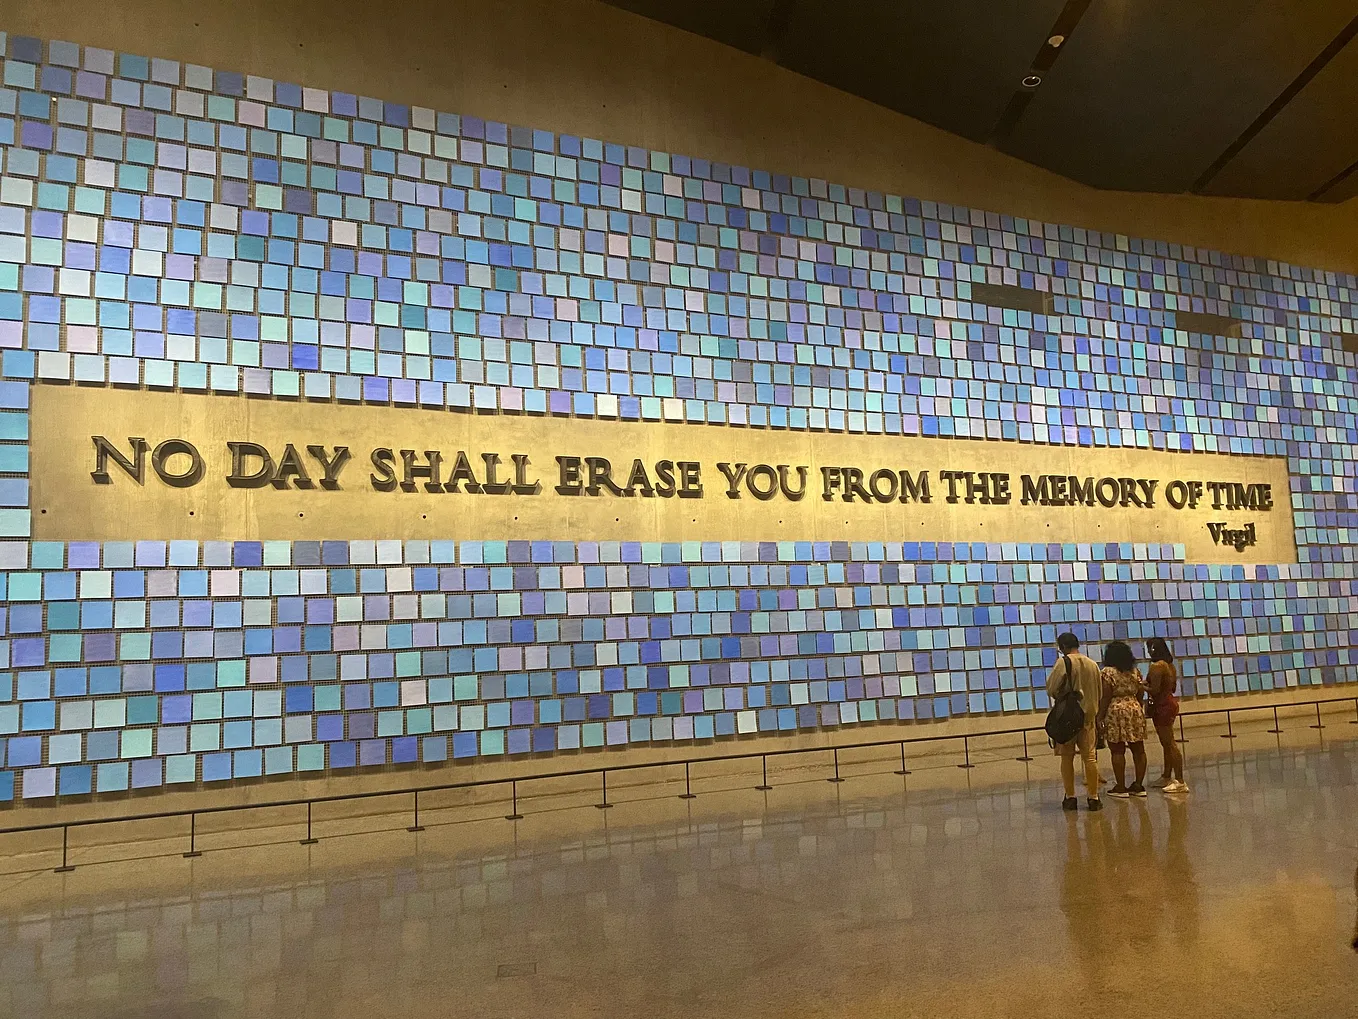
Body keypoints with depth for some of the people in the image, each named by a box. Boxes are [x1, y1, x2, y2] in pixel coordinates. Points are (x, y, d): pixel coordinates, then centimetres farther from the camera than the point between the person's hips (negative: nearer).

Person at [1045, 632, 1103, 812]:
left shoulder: (1063, 662, -10)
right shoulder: (1093, 664, 7)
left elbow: (1051, 689, -11)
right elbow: (1099, 694, 14)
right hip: (1089, 716, 4)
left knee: (1067, 757, 5)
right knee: (1090, 756, 6)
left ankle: (1070, 797, 8)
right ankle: (1093, 797, 7)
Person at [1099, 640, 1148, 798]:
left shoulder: (1107, 672, -8)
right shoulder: (1135, 671, 10)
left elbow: (1106, 697, -11)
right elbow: (1140, 693, 12)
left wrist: (1100, 717, -7)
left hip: (1116, 713, -6)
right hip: (1135, 710, 6)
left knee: (1117, 751, -3)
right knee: (1138, 749, 8)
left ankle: (1121, 788, -2)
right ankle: (1138, 785, 12)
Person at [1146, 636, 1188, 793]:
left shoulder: (1157, 666, -18)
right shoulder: (1170, 665, 11)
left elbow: (1155, 690, -22)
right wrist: (1149, 684, 18)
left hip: (1162, 706, -10)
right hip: (1171, 702, 10)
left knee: (1169, 744, -7)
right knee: (1167, 743, 18)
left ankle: (1180, 782, -6)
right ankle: (1167, 777, 29)